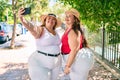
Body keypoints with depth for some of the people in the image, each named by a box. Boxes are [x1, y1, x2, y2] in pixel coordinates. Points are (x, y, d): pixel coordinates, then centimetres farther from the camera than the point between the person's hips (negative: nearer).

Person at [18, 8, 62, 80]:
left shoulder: (55, 32, 7)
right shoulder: (40, 30, -14)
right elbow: (31, 27, -35)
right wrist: (21, 18, -53)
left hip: (56, 63, 7)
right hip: (41, 63, -7)